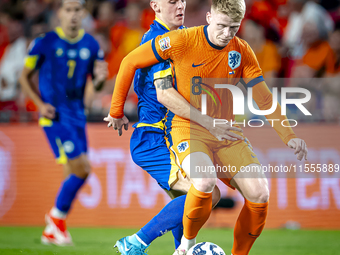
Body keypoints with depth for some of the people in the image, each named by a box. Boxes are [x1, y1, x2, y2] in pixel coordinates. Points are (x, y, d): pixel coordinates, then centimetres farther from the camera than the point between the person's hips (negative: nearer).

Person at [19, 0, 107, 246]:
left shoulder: (91, 45, 6)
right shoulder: (45, 43, -6)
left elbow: (95, 84, 12)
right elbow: (25, 76, 3)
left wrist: (100, 78, -13)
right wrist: (40, 104, -11)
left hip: (77, 115, 6)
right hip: (54, 114, -5)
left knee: (74, 173, 5)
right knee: (80, 169, -16)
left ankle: (51, 230, 19)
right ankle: (57, 215, 7)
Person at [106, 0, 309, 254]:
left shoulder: (242, 52, 1)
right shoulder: (182, 41, -10)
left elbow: (265, 100, 4)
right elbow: (130, 62, 0)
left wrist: (289, 137, -9)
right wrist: (117, 110, 7)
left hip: (227, 133, 4)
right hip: (187, 129, -4)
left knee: (260, 193, -16)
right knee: (205, 182, -35)